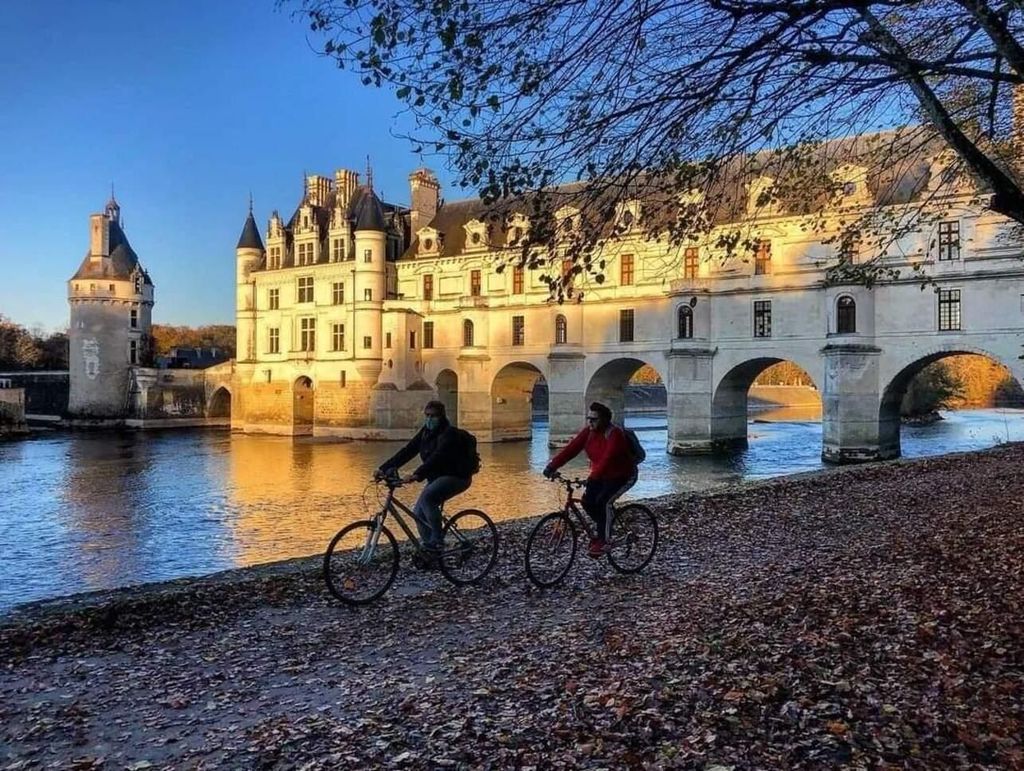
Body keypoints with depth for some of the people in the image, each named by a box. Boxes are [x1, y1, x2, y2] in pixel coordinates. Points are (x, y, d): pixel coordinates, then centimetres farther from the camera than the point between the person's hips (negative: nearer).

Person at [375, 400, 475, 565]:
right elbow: (407, 451, -2)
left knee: (426, 497, -30)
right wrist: (384, 468, -13)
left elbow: (437, 457, -35)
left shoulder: (449, 433, -20)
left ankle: (437, 541, -20)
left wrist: (417, 475, -48)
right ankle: (429, 552, 12)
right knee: (418, 513, -2)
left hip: (457, 476, -8)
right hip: (437, 477, 8)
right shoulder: (426, 432, 4)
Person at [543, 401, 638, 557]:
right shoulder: (588, 432, -7)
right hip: (601, 475, 7)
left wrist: (593, 477, -51)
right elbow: (572, 448, -16)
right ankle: (604, 529, 12)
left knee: (603, 501, -26)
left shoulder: (615, 434, -27)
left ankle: (603, 540, -11)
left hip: (623, 476, -7)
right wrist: (553, 465, -27)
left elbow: (608, 458, -39)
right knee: (587, 501, -12)